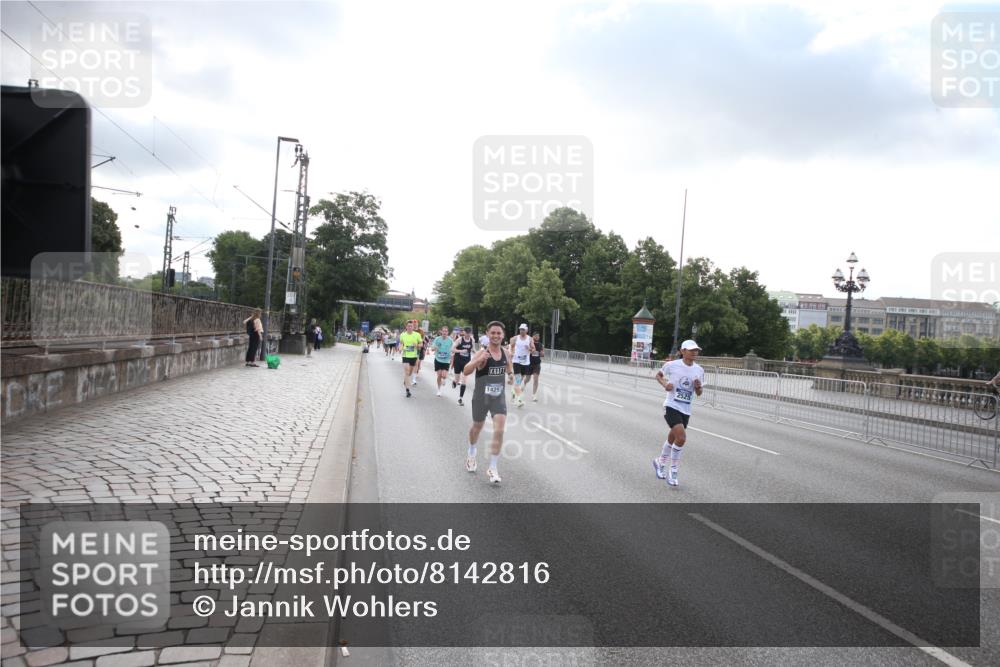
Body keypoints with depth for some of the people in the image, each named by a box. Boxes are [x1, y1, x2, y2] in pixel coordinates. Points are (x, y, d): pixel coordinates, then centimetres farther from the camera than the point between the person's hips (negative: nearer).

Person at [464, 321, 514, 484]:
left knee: (499, 431, -12)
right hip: (481, 397, -3)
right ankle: (471, 454, 48)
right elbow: (466, 371, -29)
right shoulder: (482, 353, -18)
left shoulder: (505, 352, -2)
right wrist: (478, 360, -46)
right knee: (477, 427, 18)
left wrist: (511, 373, 1)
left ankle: (492, 468, -2)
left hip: (499, 397, 3)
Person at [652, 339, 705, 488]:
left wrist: (698, 387, -11)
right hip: (671, 407, -5)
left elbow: (699, 394, 12)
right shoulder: (672, 365, -9)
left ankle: (660, 463, 41)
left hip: (686, 410, 5)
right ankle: (673, 471, -1)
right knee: (681, 438, -19)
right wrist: (665, 384, -10)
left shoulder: (699, 370, 3)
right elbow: (658, 375, 9)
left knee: (672, 439, 15)